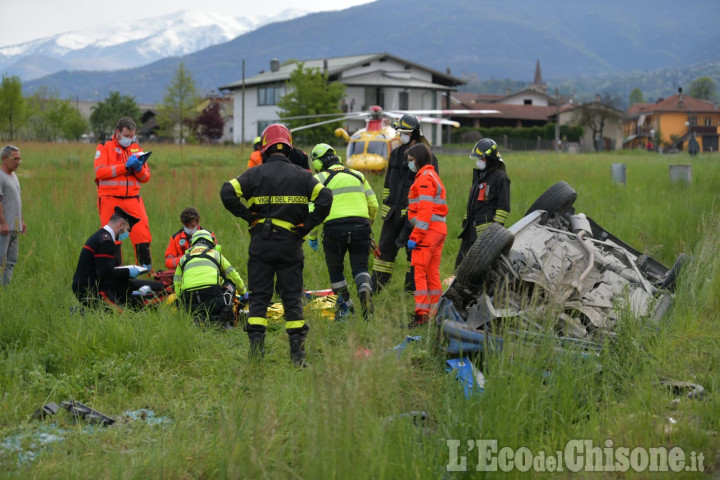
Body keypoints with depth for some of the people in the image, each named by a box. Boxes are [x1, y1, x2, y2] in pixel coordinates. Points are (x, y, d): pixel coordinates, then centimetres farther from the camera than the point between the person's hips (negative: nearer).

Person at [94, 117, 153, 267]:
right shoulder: (105, 147, 3)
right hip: (110, 199, -3)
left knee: (143, 236, -7)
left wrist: (139, 169, -9)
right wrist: (125, 166, -14)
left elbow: (146, 177, 13)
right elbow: (100, 172, -11)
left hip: (133, 199, 3)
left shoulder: (136, 148, 15)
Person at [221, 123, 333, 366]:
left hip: (261, 244, -1)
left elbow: (227, 192, -12)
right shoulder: (301, 175, 4)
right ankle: (297, 352, 3)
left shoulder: (256, 173, -1)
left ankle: (256, 346, -1)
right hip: (290, 244, 1)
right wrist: (306, 226, -2)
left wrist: (248, 216, -3)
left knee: (259, 296, 6)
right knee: (292, 297, 6)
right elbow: (325, 198, -7)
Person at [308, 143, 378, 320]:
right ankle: (365, 290, -21)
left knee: (335, 269, 14)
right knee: (360, 266, 8)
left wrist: (312, 236, 9)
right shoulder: (358, 175, 18)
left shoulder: (319, 179, 6)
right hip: (360, 225, 3)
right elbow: (373, 204, 17)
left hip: (334, 228, -3)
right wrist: (367, 225, 32)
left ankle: (345, 307, 16)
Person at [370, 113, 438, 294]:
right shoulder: (396, 153, 13)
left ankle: (411, 287, 13)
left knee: (413, 250, 4)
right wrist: (385, 205, 14)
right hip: (394, 210, 5)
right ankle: (374, 287, 7)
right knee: (386, 247, 4)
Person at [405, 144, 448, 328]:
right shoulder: (433, 176, 22)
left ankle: (422, 313, -15)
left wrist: (415, 236, -20)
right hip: (439, 229, 10)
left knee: (419, 271, -11)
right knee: (433, 273, 13)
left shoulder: (424, 178, -10)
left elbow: (425, 211, -19)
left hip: (428, 230, -10)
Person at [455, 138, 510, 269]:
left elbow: (503, 207, -12)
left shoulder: (500, 177, -8)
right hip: (471, 231, 9)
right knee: (461, 263, 9)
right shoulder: (478, 175, 20)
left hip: (486, 230, -9)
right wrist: (465, 223, 23)